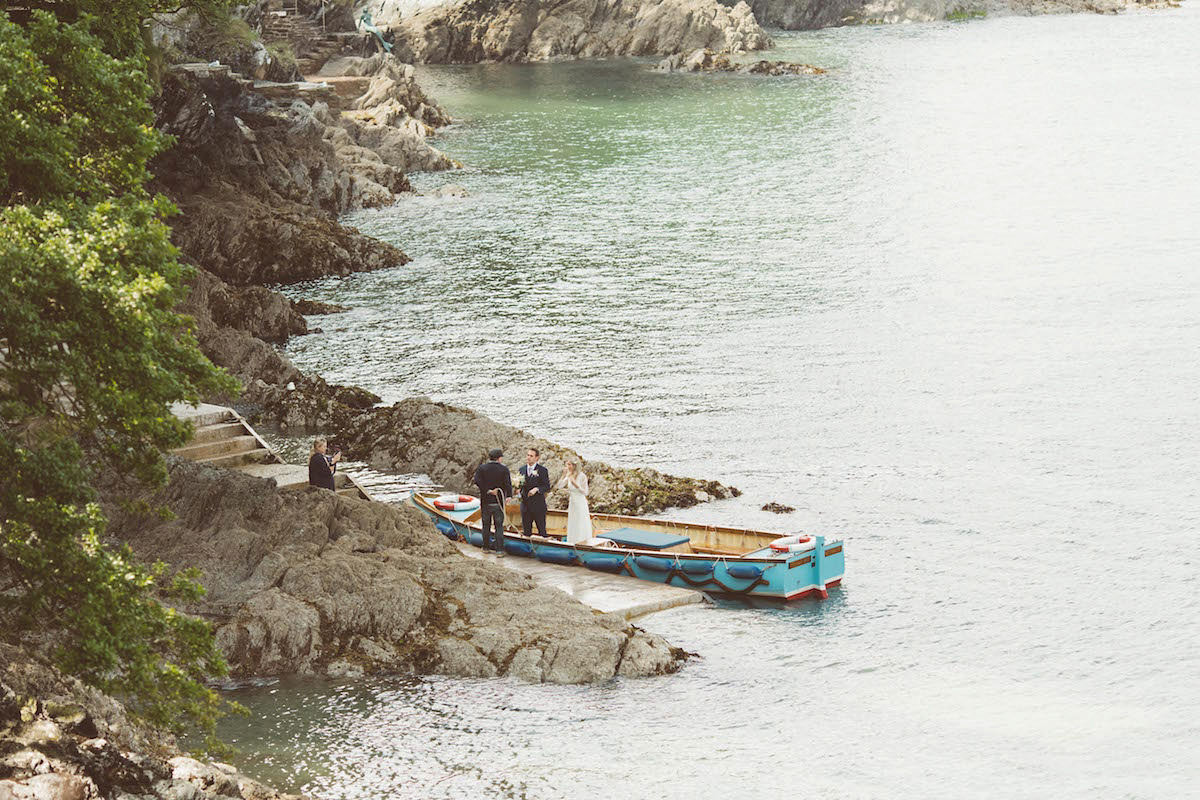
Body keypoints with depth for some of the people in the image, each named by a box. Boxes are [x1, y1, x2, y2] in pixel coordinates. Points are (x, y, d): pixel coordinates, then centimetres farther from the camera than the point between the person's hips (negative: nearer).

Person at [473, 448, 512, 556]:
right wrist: (509, 495, -21)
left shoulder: (481, 468, -1)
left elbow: (477, 481, -15)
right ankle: (499, 550, -3)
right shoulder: (504, 469, -4)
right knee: (499, 526, 2)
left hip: (486, 502, 1)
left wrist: (488, 491, -13)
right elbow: (508, 483, -15)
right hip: (498, 502, -1)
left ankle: (486, 546, 25)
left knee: (486, 525, 16)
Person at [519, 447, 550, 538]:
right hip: (525, 504, 4)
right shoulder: (522, 470, 11)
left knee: (542, 530, -1)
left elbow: (547, 487, -7)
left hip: (538, 504, -4)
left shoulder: (542, 470, -3)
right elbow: (520, 484, 15)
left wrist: (536, 489, -23)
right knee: (526, 530, 7)